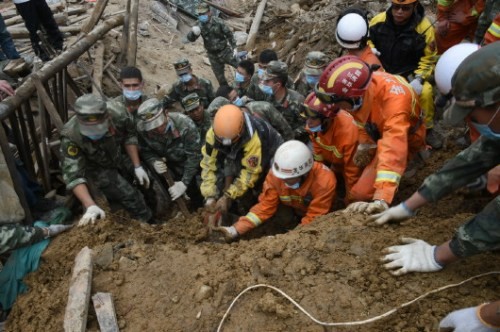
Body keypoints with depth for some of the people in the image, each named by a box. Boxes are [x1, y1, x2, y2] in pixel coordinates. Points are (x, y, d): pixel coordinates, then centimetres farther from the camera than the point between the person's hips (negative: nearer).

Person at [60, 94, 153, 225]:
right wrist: (90, 206, -47)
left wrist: (137, 167, -9)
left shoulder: (115, 115, -30)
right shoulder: (71, 137, -35)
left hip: (120, 157, 4)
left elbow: (129, 136, -10)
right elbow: (73, 174, -36)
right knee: (129, 196, -14)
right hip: (98, 167, -4)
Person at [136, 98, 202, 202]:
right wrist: (154, 162, -30)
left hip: (187, 164, -2)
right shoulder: (142, 129, -23)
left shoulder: (185, 125, -34)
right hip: (166, 165, 3)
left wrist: (185, 183, -28)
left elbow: (194, 156, -27)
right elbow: (145, 151, -7)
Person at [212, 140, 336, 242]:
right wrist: (235, 230, -32)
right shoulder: (275, 174, -27)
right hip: (294, 212, 2)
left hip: (318, 215, -1)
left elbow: (314, 218, -29)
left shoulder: (324, 181, -36)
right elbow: (265, 206, -21)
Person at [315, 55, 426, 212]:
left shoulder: (393, 99, -43)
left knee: (361, 192, -17)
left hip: (405, 140, -6)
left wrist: (381, 200, -59)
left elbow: (393, 151, -52)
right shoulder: (359, 86, -24)